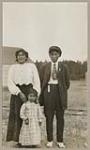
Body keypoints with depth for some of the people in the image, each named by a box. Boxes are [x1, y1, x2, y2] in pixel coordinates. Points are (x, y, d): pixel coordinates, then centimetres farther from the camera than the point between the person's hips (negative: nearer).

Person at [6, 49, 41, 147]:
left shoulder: (32, 66, 8)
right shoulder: (13, 67, 8)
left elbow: (36, 81, 3)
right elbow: (10, 82, -2)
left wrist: (36, 95, -9)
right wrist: (19, 93, -15)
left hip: (30, 92, 0)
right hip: (17, 93, 0)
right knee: (17, 115, -4)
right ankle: (17, 140, 3)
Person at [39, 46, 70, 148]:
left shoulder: (63, 67, 5)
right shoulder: (45, 67, 5)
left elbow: (67, 83, 9)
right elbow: (41, 81, 7)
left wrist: (62, 92, 6)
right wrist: (42, 95, 2)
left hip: (59, 92, 0)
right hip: (48, 91, 0)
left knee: (60, 117, 4)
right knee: (49, 117, 2)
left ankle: (60, 141, 13)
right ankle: (50, 140, 13)